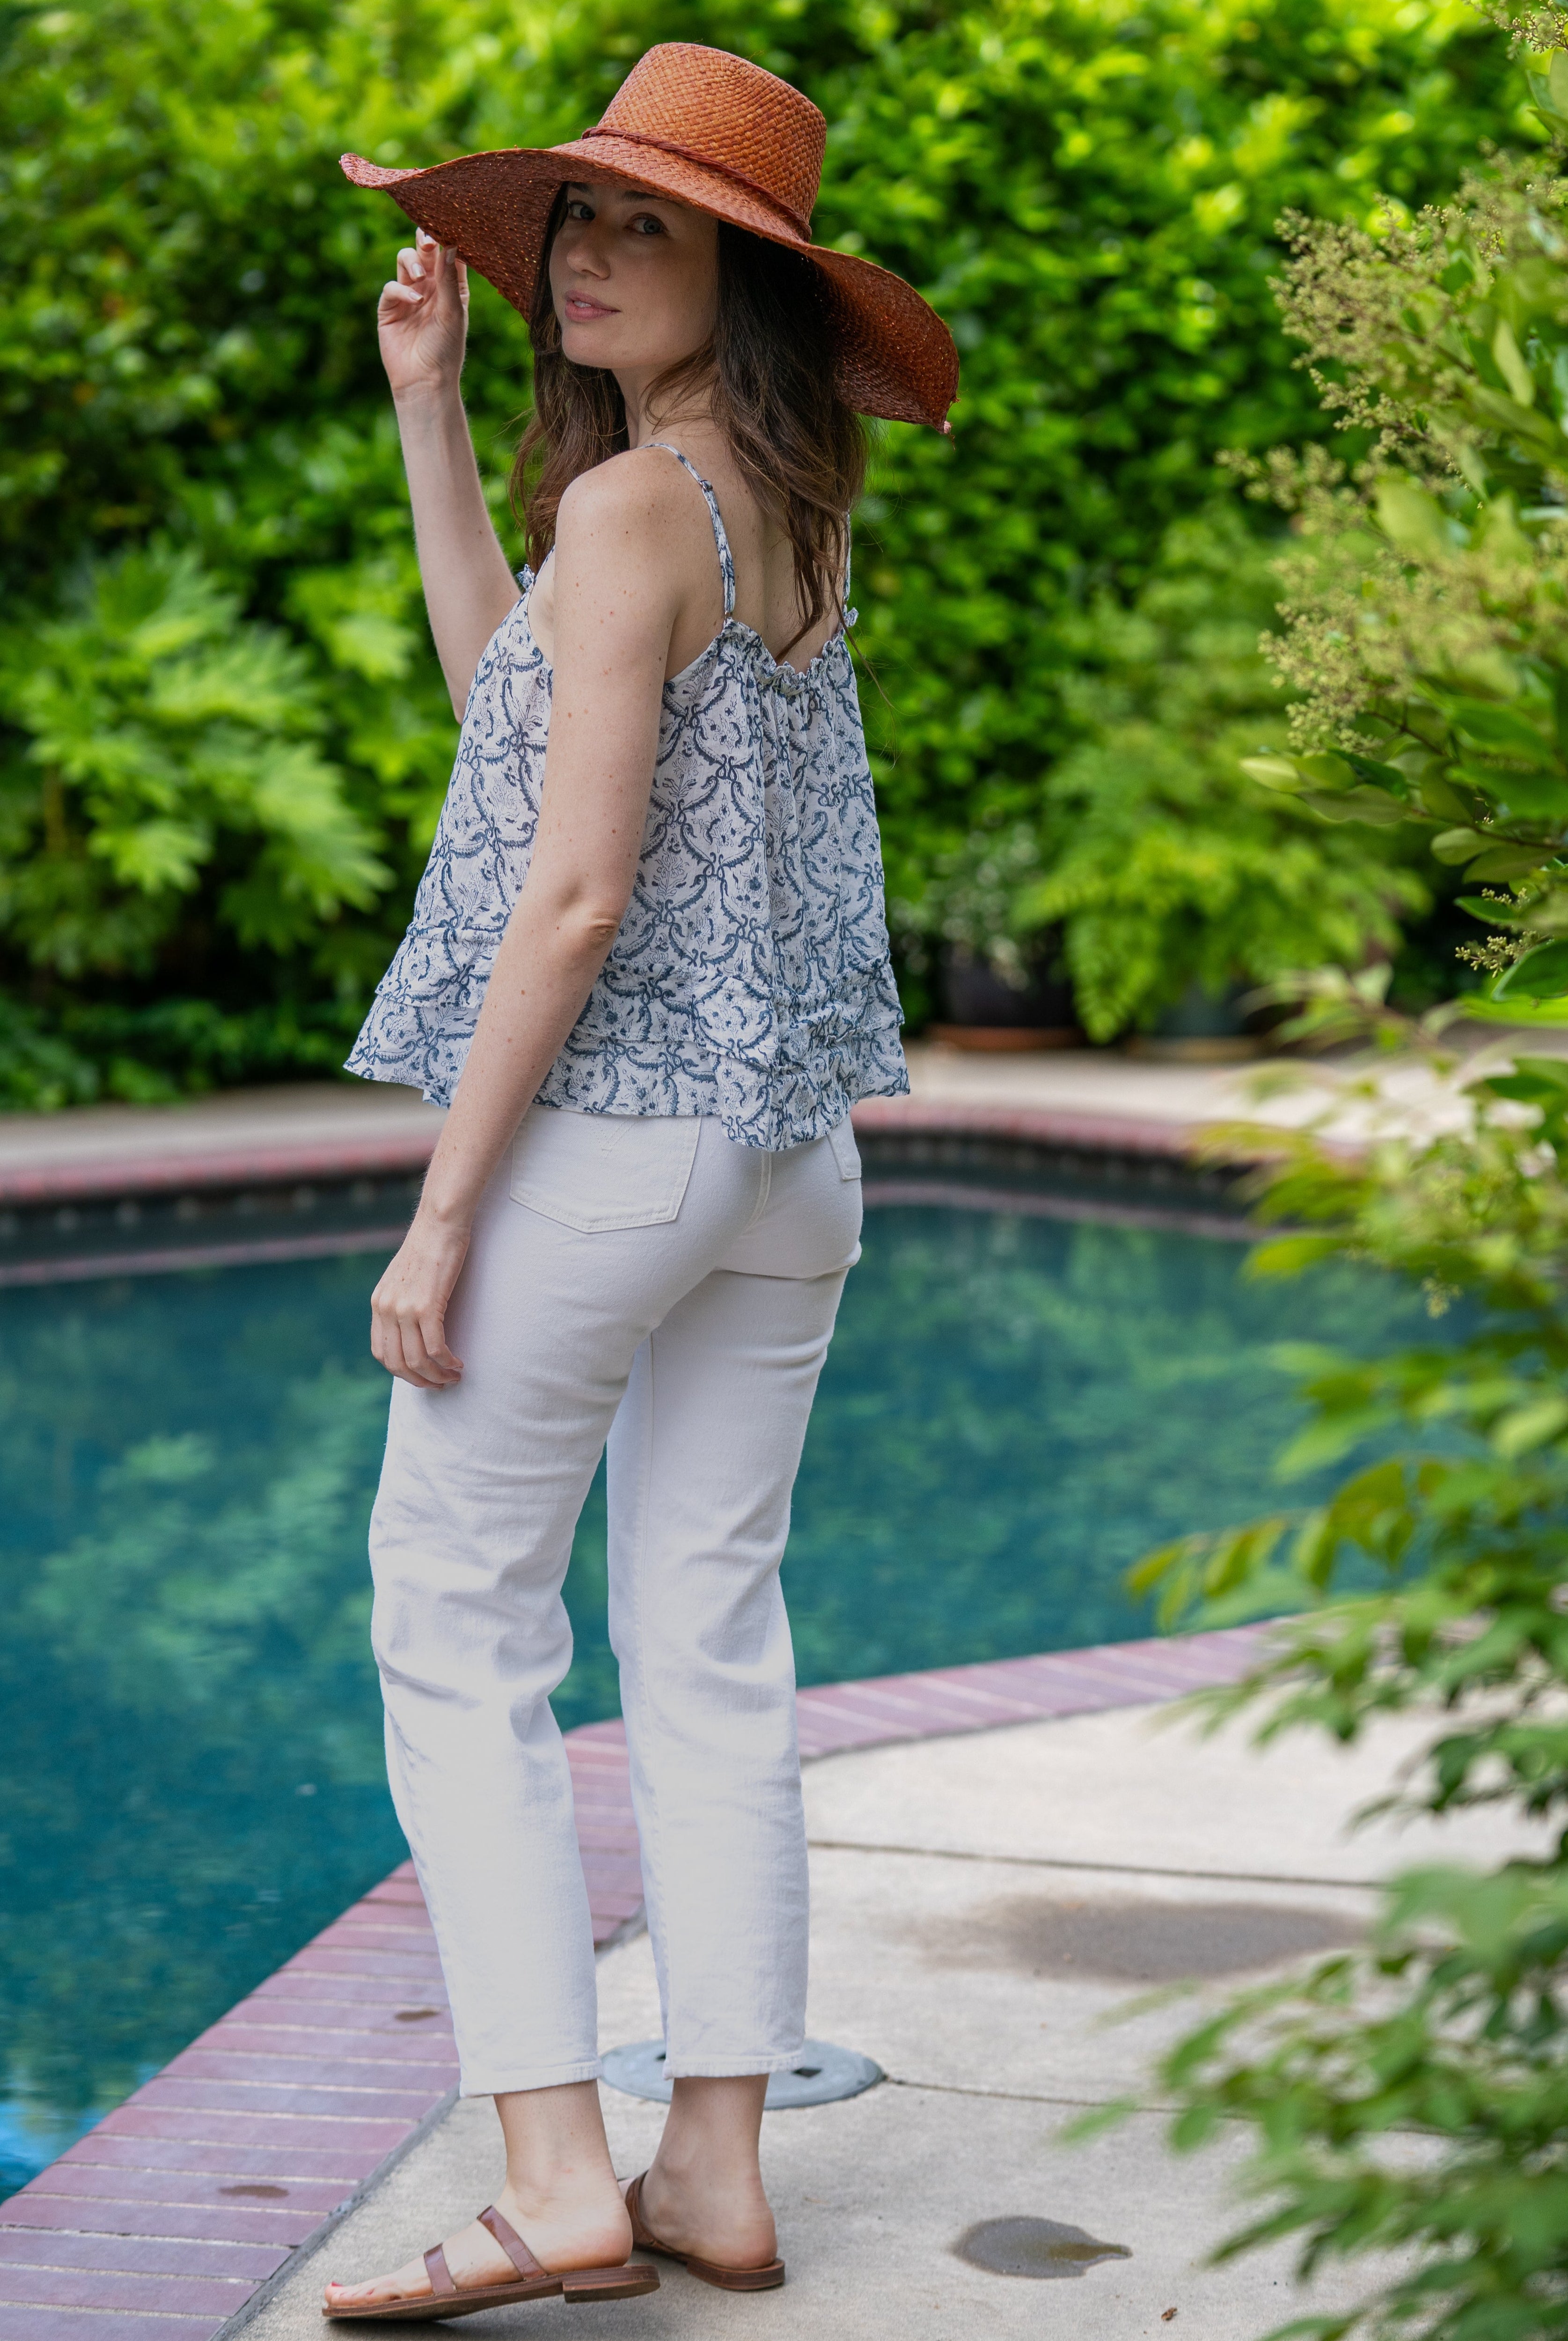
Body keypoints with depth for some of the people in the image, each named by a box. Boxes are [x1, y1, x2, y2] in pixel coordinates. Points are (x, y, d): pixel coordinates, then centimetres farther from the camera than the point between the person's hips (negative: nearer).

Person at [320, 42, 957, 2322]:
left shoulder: (633, 504, -13)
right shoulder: (797, 508, 11)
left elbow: (579, 894, -18)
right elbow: (514, 689, 21)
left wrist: (442, 1209, -14)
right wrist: (427, 411, 17)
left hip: (611, 1128, -8)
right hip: (797, 1143, 8)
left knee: (458, 1627, 2)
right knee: (712, 1639, 11)